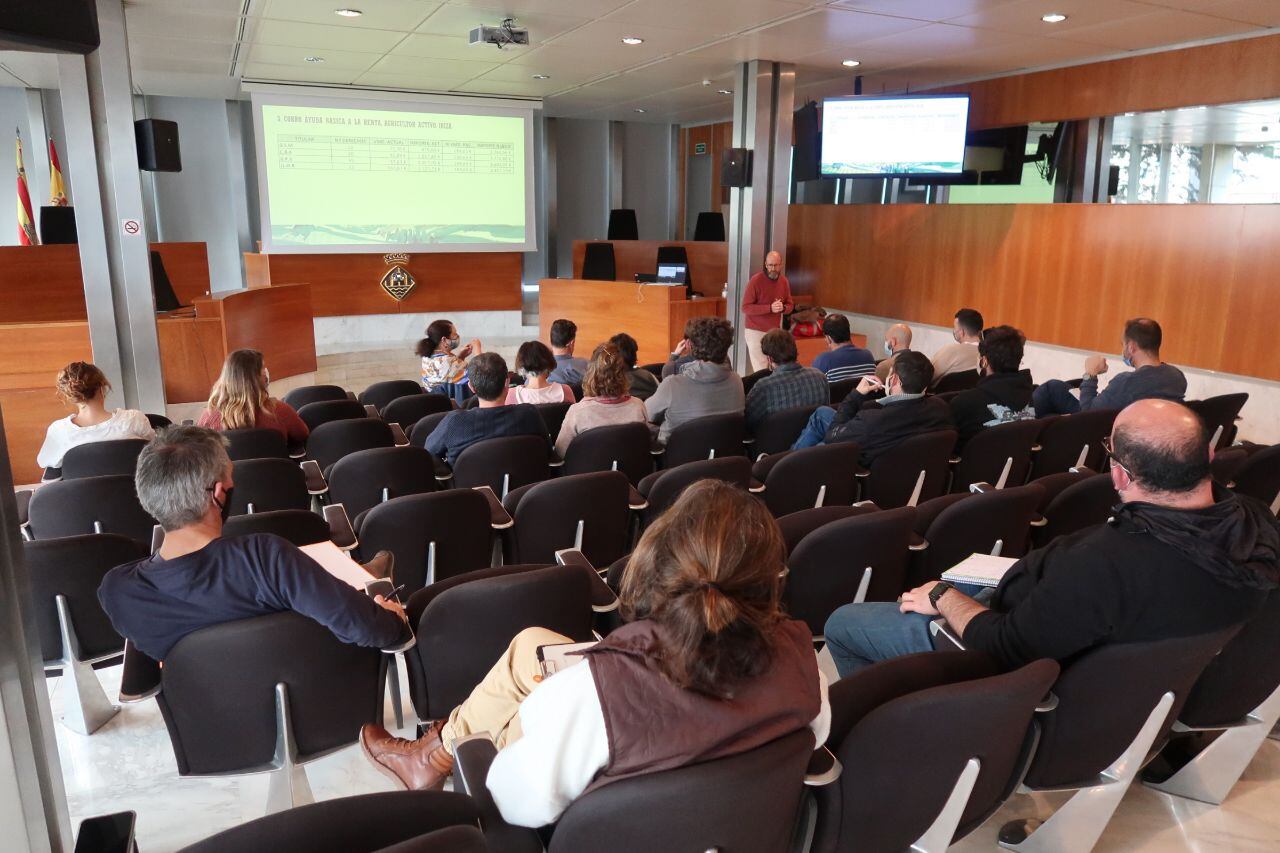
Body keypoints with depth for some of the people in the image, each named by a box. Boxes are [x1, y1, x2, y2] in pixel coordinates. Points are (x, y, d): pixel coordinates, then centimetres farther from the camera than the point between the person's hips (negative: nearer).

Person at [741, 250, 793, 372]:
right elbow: (746, 308, -15)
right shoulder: (756, 280, -13)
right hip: (756, 331, -5)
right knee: (761, 371, -8)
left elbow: (790, 305, 13)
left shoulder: (784, 281, 5)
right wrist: (770, 308, -24)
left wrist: (783, 308, -12)